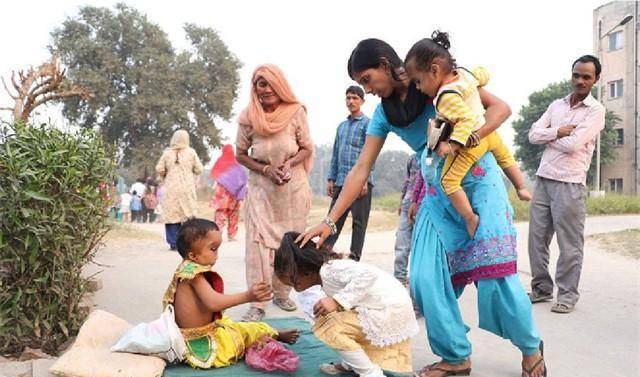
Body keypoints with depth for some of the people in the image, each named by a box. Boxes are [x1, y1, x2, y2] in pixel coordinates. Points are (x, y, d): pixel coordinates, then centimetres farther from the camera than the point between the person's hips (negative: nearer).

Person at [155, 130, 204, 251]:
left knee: (172, 215, 4)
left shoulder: (167, 153, 1)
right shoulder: (191, 152, 0)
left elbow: (159, 169, -1)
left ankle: (174, 243, 4)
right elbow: (198, 169, 1)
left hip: (171, 189, 0)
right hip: (187, 188, 0)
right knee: (189, 214, 5)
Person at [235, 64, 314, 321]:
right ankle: (257, 304, -2)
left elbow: (307, 148, 0)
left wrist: (289, 164, -19)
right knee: (258, 241, -7)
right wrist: (266, 170, -13)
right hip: (261, 187, 0)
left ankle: (282, 293, 25)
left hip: (293, 186, 1)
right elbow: (240, 154, 2)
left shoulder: (295, 112, -11)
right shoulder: (248, 117, -7)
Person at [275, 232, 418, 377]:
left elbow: (368, 274, -29)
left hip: (390, 311, -10)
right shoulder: (327, 274, 15)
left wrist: (337, 301, -28)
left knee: (325, 327, -14)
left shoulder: (329, 269, -16)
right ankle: (351, 364, 22)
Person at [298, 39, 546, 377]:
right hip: (438, 194, 5)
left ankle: (531, 349, 15)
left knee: (495, 274, -8)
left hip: (478, 181, -5)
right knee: (425, 280, -4)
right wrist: (329, 221, -5)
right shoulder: (384, 113, 5)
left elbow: (500, 108, -12)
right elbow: (361, 169, 1)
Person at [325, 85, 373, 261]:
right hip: (341, 181, 6)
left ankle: (354, 257, 8)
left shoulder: (367, 124, 0)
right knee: (334, 219, 4)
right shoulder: (341, 126, 19)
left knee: (359, 221, 1)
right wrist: (331, 178, 13)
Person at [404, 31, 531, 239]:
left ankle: (470, 218, -6)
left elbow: (466, 119, -34)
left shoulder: (447, 96, -29)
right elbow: (484, 74, 13)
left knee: (449, 181, -7)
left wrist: (452, 145, -35)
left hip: (469, 143, -9)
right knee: (505, 157, 34)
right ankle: (522, 188, 49)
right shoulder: (465, 73, -5)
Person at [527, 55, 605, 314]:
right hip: (543, 179, 5)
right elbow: (533, 135, 5)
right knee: (537, 238, 8)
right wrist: (558, 131, -8)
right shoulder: (556, 105, 15)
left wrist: (548, 137, 0)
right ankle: (541, 288, 21)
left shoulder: (596, 110, -1)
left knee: (569, 243, 1)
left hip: (569, 184, -5)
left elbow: (573, 145, -14)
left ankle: (567, 295, 12)